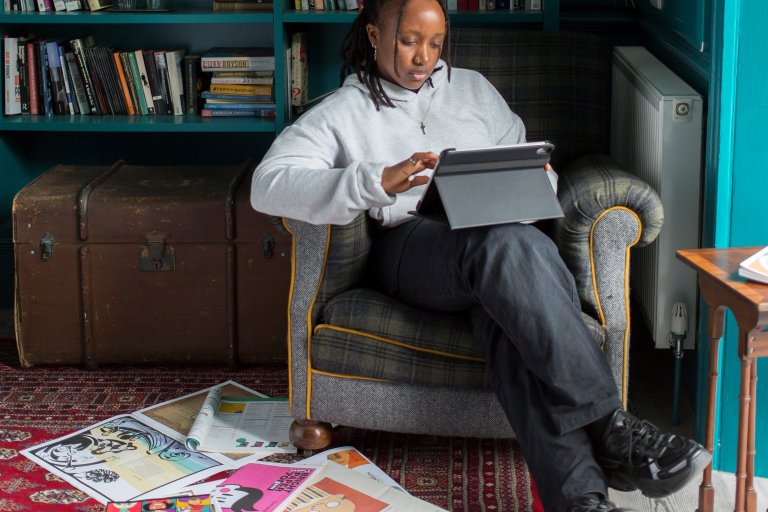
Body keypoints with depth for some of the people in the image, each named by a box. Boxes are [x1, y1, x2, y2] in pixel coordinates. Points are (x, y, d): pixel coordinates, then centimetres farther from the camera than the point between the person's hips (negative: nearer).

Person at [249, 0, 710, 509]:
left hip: (497, 234, 3)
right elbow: (268, 185, -7)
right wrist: (378, 181, -22)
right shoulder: (343, 113, 10)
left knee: (512, 314, -36)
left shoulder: (472, 89, 24)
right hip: (410, 245, -3)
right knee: (508, 243, -39)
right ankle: (608, 429, -40)